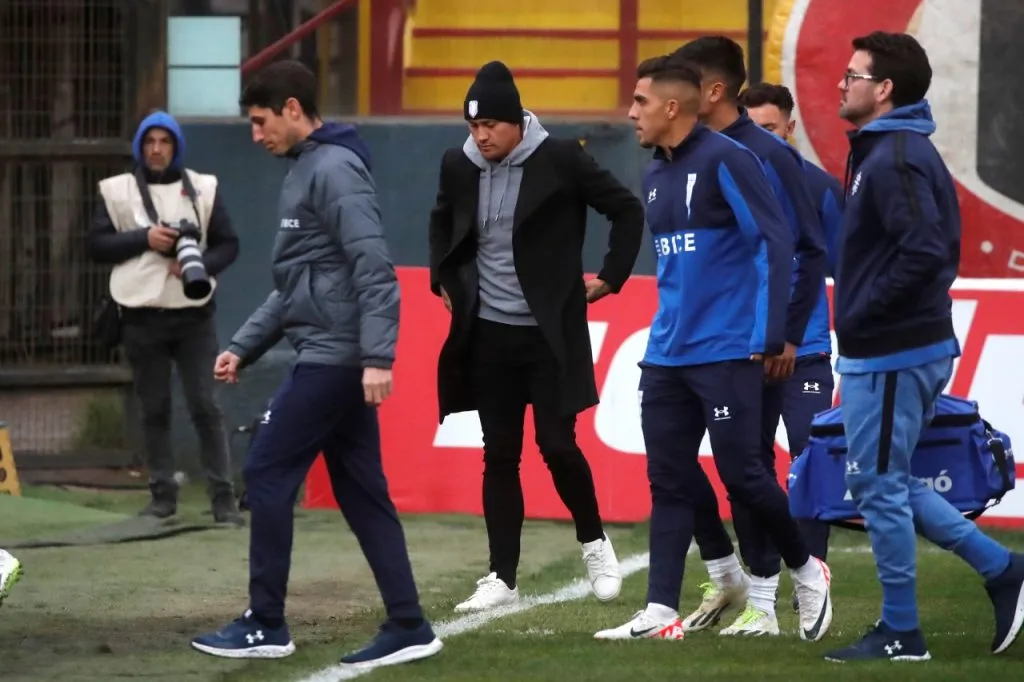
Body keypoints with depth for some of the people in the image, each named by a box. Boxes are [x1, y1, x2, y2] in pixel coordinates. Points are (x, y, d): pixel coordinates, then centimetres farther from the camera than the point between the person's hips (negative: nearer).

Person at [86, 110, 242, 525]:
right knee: (154, 409, 6)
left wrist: (201, 265, -13)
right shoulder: (117, 191, 6)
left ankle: (223, 497, -3)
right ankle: (162, 494, 13)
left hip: (193, 315, -1)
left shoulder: (202, 189, 7)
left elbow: (228, 244, 7)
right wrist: (144, 238, -13)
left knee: (205, 407, -4)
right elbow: (96, 244, 1)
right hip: (142, 317, 1)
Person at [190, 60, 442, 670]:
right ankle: (408, 626, 7)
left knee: (268, 474, -5)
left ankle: (266, 625, 0)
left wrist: (377, 357, -27)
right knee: (360, 491, 8)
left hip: (336, 357, -10)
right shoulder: (303, 173, 18)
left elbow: (374, 268, -21)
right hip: (330, 356, 10)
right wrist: (244, 347, 19)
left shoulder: (335, 170, -13)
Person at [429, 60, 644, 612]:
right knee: (499, 456, 5)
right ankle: (502, 578, 8)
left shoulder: (560, 161, -11)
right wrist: (443, 278, 14)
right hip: (488, 334, 4)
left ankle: (594, 544, 19)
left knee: (557, 446, -6)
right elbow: (442, 221, 23)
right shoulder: (460, 166, 2)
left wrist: (609, 278, -3)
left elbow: (627, 211, -2)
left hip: (549, 333, -4)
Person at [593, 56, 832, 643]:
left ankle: (806, 570, 17)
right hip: (668, 353, 8)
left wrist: (769, 337, -15)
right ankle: (662, 612, 3)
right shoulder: (656, 175, 14)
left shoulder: (726, 160, -11)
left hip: (727, 352, -8)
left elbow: (775, 243, -13)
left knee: (740, 473, -5)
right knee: (669, 481, 4)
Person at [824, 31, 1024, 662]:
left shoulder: (894, 160, -18)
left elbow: (924, 253, -28)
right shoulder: (901, 150, 14)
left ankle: (900, 633, 7)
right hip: (897, 349, 10)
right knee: (887, 483, 16)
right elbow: (935, 249, 20)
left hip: (892, 355, -10)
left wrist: (860, 316, -19)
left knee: (879, 486, -2)